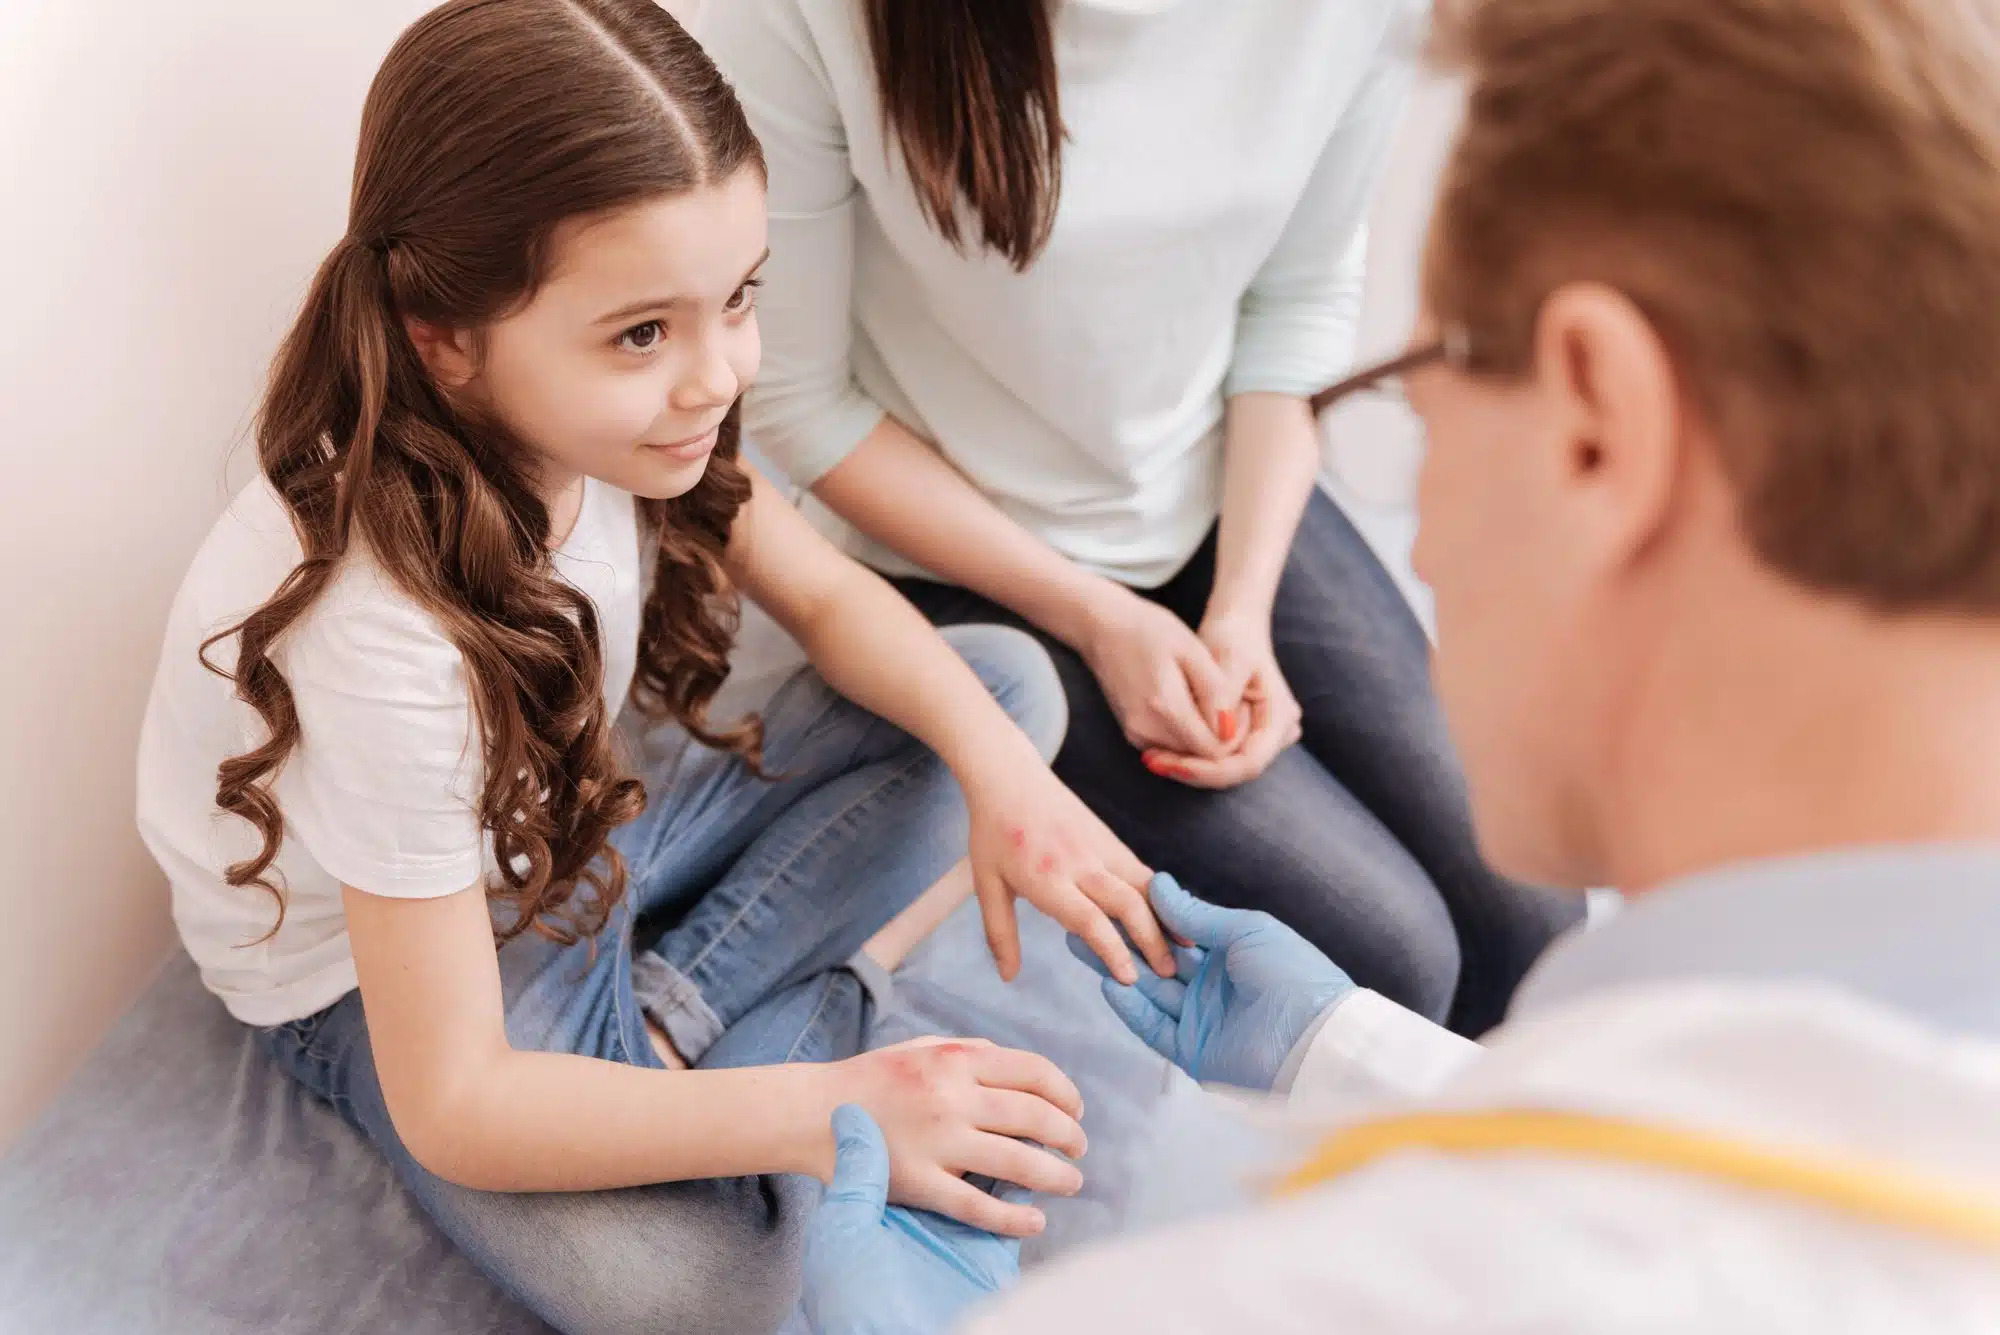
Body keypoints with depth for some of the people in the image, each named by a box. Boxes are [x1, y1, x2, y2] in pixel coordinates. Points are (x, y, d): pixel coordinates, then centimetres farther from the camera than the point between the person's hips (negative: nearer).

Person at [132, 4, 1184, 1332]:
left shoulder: (616, 413, -18)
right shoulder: (384, 635, -37)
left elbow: (834, 601, -1)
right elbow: (451, 1105, -31)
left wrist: (1000, 771, -20)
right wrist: (828, 1111, -36)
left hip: (575, 839, 8)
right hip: (385, 975, -7)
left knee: (1007, 678, -2)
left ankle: (669, 1021, -8)